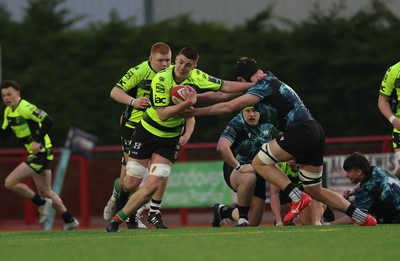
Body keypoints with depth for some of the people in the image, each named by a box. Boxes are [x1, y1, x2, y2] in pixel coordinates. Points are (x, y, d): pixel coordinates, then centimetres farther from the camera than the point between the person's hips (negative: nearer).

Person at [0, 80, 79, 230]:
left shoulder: (25, 108, -18)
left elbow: (48, 121, -26)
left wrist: (38, 141, -28)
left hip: (40, 153, -10)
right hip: (35, 155, 10)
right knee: (45, 192, 15)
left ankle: (41, 203, 0)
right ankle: (69, 221, 21)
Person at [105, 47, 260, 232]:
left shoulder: (196, 77, -9)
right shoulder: (161, 79, -23)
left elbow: (225, 86, 1)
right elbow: (163, 114, -27)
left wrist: (253, 84, -2)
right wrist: (187, 103, -35)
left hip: (170, 138, 3)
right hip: (147, 132, -3)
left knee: (152, 186, -10)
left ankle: (117, 219, 3)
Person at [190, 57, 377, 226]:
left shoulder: (263, 86, -5)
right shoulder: (271, 80, 23)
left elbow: (230, 106, -10)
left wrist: (196, 112, -4)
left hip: (301, 132, -9)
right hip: (315, 133, 9)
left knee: (260, 163, -2)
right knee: (315, 191, 13)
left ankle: (298, 197, -13)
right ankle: (364, 218, 6)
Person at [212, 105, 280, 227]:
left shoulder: (268, 120, -4)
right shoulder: (236, 124, -20)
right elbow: (222, 147, -36)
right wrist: (238, 167, -39)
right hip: (234, 170, -5)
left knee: (254, 222, 0)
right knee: (249, 178, -44)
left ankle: (222, 211, 32)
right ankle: (242, 219, -22)